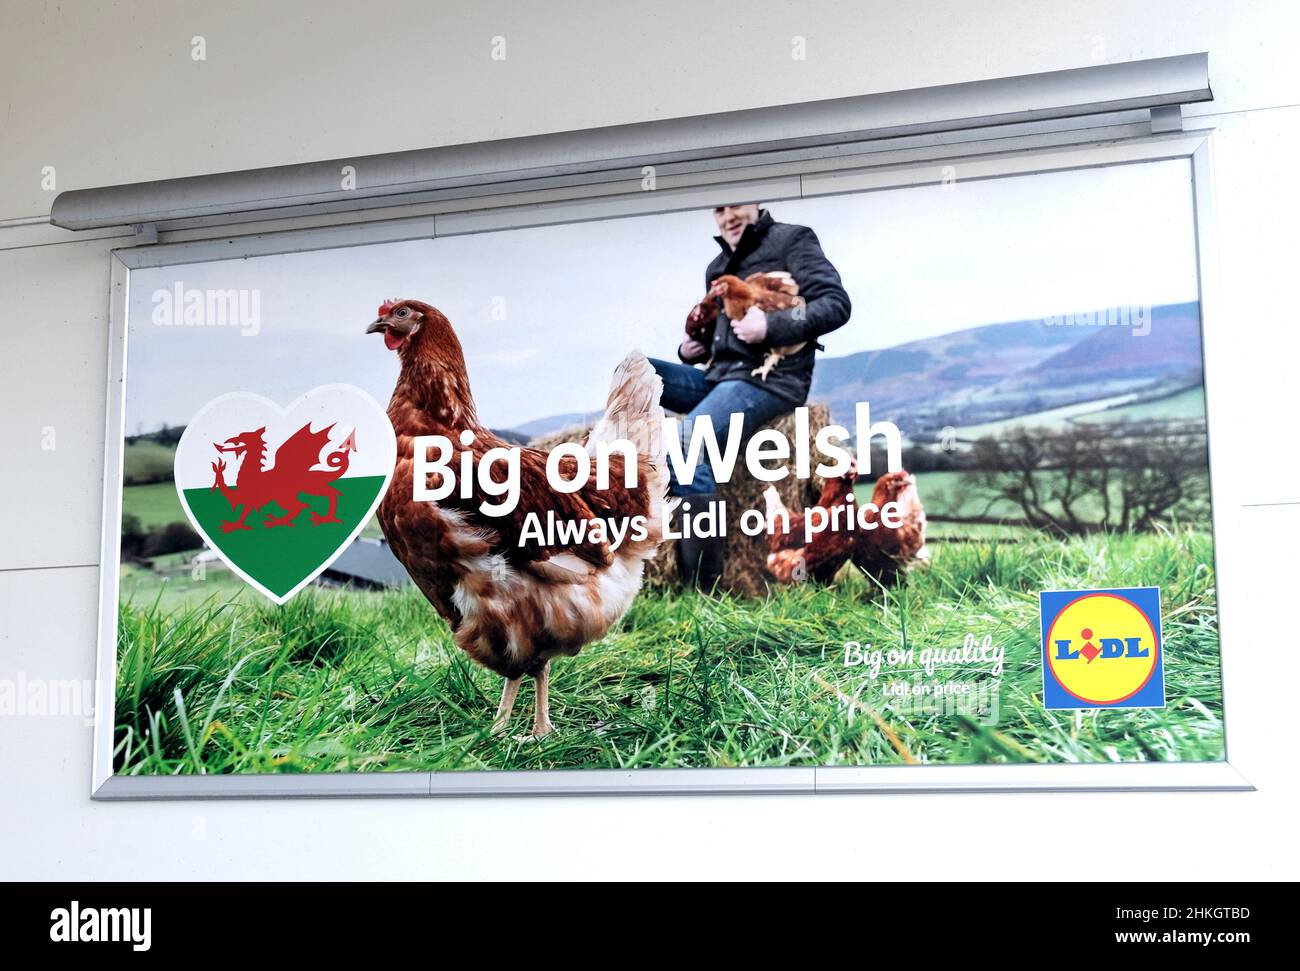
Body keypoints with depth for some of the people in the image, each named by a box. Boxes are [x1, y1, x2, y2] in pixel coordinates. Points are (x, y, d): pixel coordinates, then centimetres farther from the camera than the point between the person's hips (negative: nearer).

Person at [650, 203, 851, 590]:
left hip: (768, 380, -8)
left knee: (685, 439, -30)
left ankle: (706, 585, -31)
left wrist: (771, 326, -20)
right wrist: (690, 351, 10)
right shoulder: (717, 267, 24)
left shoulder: (792, 240, 3)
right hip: (719, 377, 8)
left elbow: (837, 304, -9)